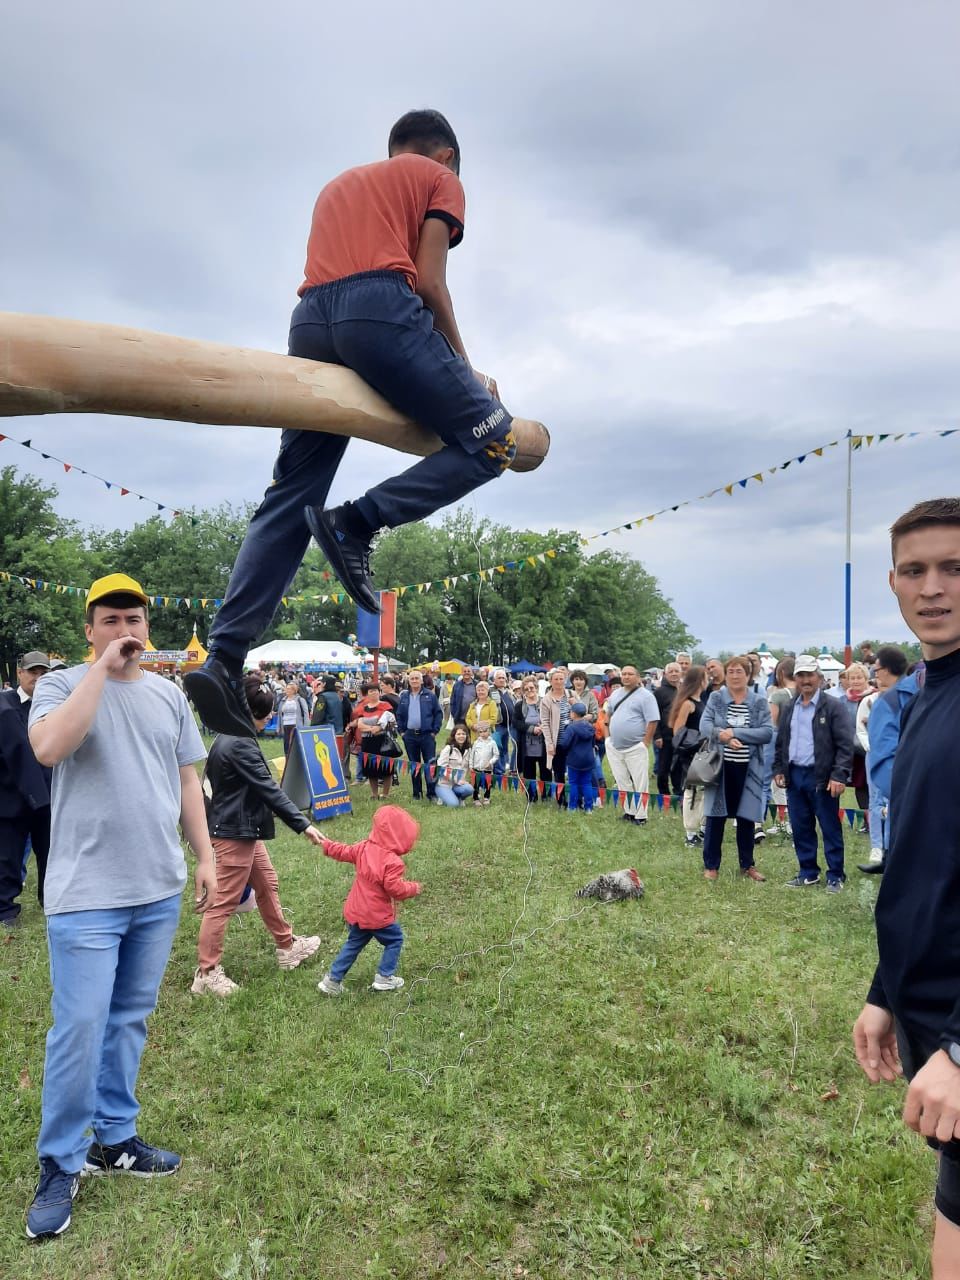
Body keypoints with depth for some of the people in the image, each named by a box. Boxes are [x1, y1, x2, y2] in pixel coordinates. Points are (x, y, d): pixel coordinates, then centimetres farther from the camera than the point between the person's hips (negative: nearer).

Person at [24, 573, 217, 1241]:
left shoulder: (169, 695, 8)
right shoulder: (61, 684, -5)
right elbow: (49, 748, -26)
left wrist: (205, 856, 8)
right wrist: (101, 667, -22)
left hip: (159, 891, 5)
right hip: (87, 895, -4)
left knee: (130, 1021, 15)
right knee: (79, 1029, 0)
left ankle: (115, 1138, 31)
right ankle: (60, 1166, 18)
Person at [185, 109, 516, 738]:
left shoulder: (339, 184, 38)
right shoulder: (441, 179, 19)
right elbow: (429, 283, 3)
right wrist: (465, 369, 13)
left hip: (310, 320, 7)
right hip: (380, 308, -6)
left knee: (289, 498, 3)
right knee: (494, 441, 0)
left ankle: (224, 659, -8)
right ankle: (357, 523, -16)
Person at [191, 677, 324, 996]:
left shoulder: (226, 738, 8)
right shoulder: (240, 746, -23)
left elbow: (211, 779, 18)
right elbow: (269, 790, -24)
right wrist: (303, 825, -22)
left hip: (243, 829, 11)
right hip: (235, 832, -11)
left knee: (266, 884, 20)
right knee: (225, 901, -1)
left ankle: (287, 946, 34)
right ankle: (206, 973, 9)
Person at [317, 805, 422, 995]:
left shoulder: (364, 847, 0)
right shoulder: (392, 861, -23)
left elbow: (344, 852, 12)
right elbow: (395, 888, -26)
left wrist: (326, 845, 28)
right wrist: (413, 888, -8)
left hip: (356, 913, 7)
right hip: (378, 916, -7)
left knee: (353, 944, 21)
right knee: (395, 940, 14)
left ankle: (332, 979, 22)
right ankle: (384, 977, 15)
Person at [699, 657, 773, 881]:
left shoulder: (760, 701, 1)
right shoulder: (716, 698, 1)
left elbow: (767, 732, -9)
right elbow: (704, 725, -8)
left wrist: (735, 732, -18)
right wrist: (723, 736, -26)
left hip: (747, 769, 1)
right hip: (720, 766, -1)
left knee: (746, 817, 10)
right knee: (715, 816, 4)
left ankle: (747, 865, 26)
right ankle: (711, 865, 16)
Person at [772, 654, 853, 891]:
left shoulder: (833, 707, -6)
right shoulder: (789, 709, 13)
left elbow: (845, 745, -11)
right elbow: (780, 742, 19)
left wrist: (839, 775, -18)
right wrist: (779, 769, 10)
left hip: (821, 777, -6)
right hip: (794, 776, 6)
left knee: (830, 828, 3)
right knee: (801, 828, 11)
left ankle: (835, 876, 13)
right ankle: (808, 872, 23)